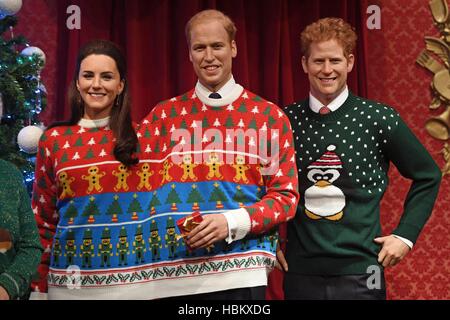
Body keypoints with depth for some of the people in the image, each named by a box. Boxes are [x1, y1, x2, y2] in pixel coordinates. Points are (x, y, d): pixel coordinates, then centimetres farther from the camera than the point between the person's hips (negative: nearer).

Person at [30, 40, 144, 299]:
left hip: (133, 277, -1)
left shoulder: (141, 136, 2)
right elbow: (43, 219, 8)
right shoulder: (53, 140, 4)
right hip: (69, 280, 1)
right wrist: (38, 288, 7)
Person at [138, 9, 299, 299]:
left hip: (240, 273, -1)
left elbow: (285, 196, 2)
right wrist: (175, 226, -9)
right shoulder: (163, 115, 8)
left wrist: (231, 222, -13)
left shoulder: (269, 116, 5)